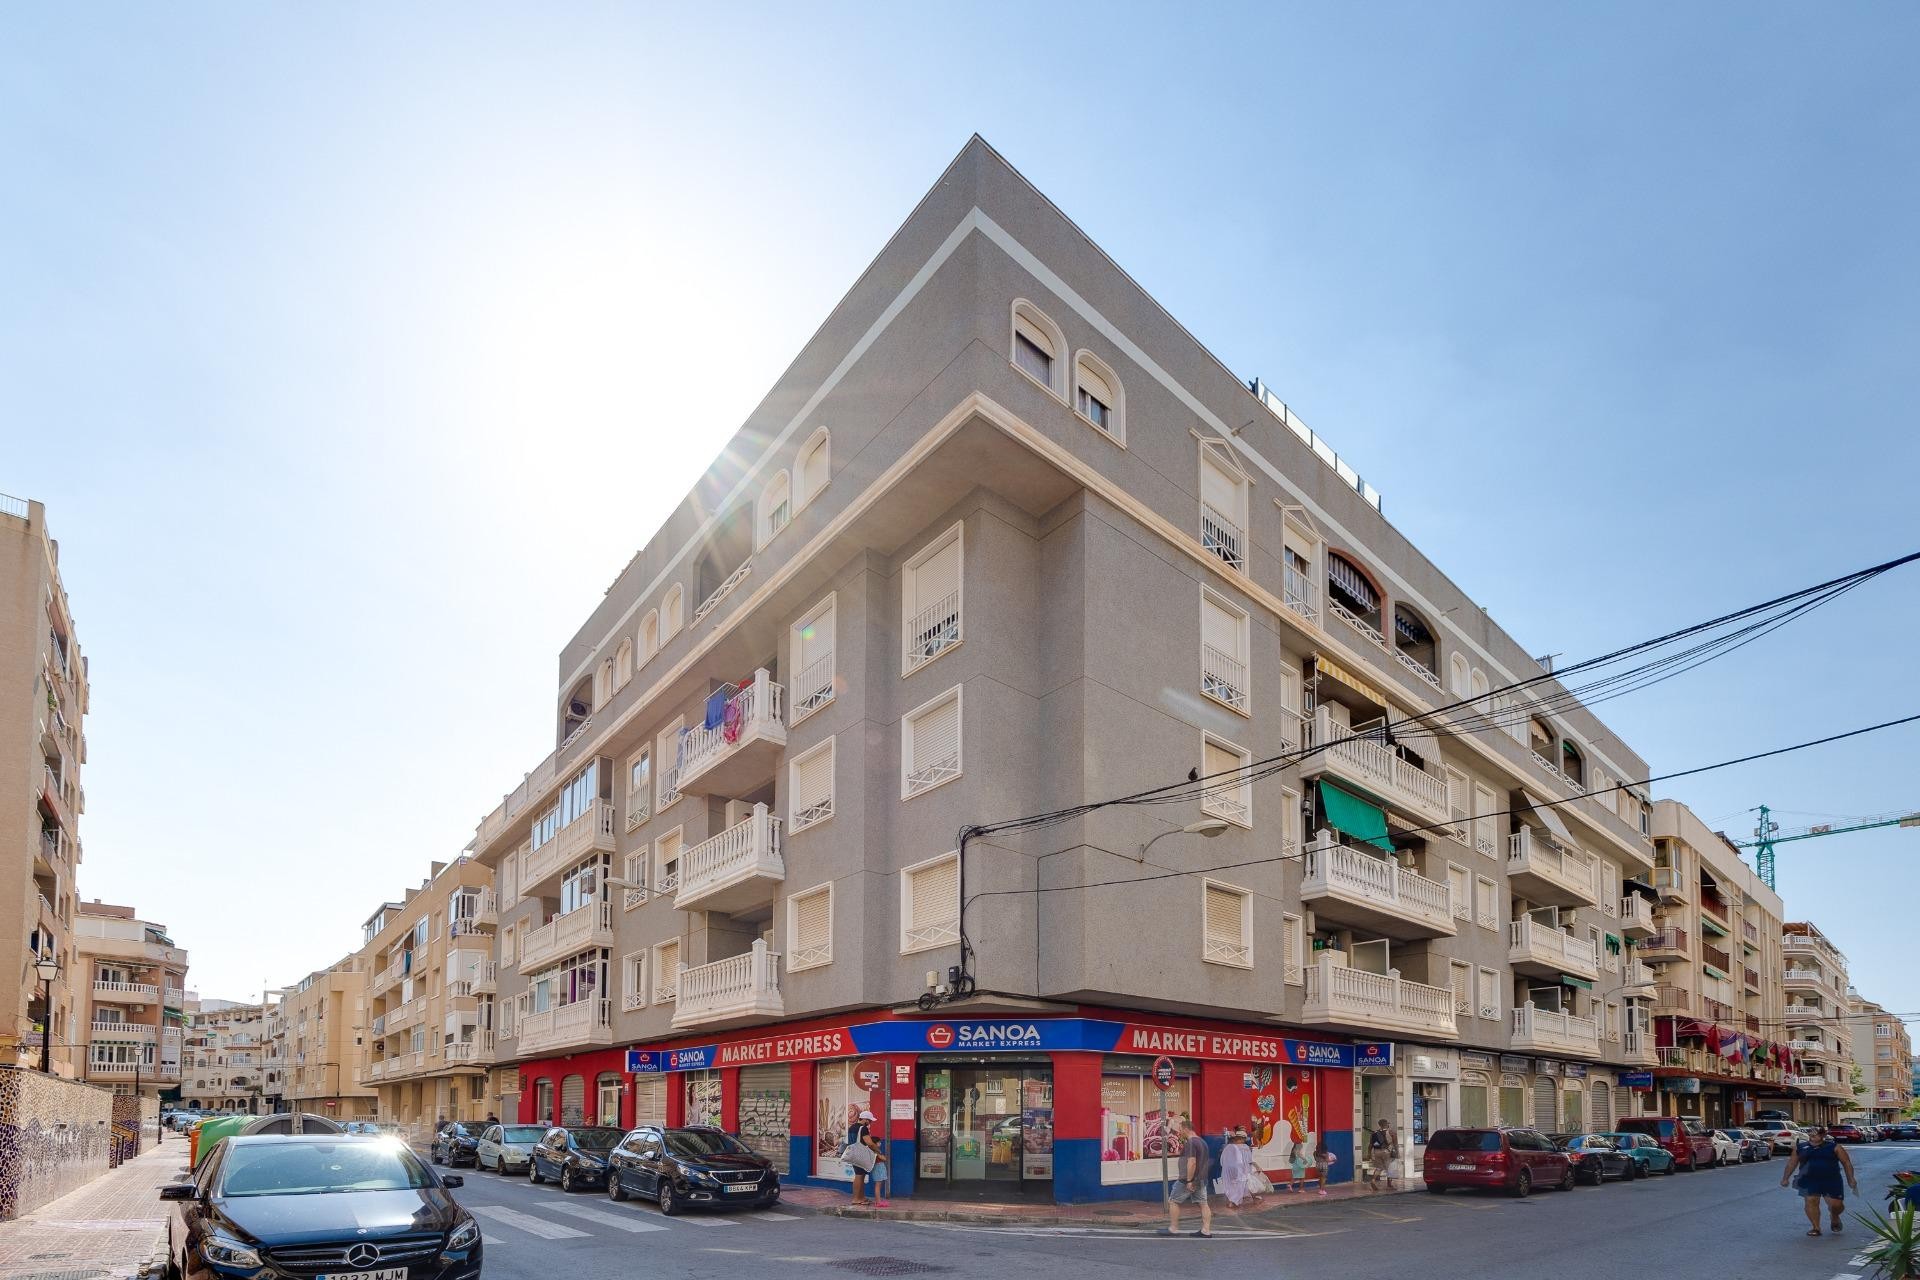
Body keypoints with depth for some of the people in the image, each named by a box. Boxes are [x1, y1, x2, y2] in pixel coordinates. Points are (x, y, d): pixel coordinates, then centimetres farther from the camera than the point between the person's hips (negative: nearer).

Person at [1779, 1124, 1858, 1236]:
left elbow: (1847, 1163, 5)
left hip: (1831, 1181, -1)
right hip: (1809, 1181, 1)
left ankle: (1834, 1217, 33)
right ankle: (1816, 1228, -2)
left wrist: (1851, 1179, -4)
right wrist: (1785, 1178, 9)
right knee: (1811, 1201, -12)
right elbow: (1792, 1164, 13)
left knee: (1836, 1204, -2)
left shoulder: (1834, 1147, 2)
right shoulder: (1800, 1147, 8)